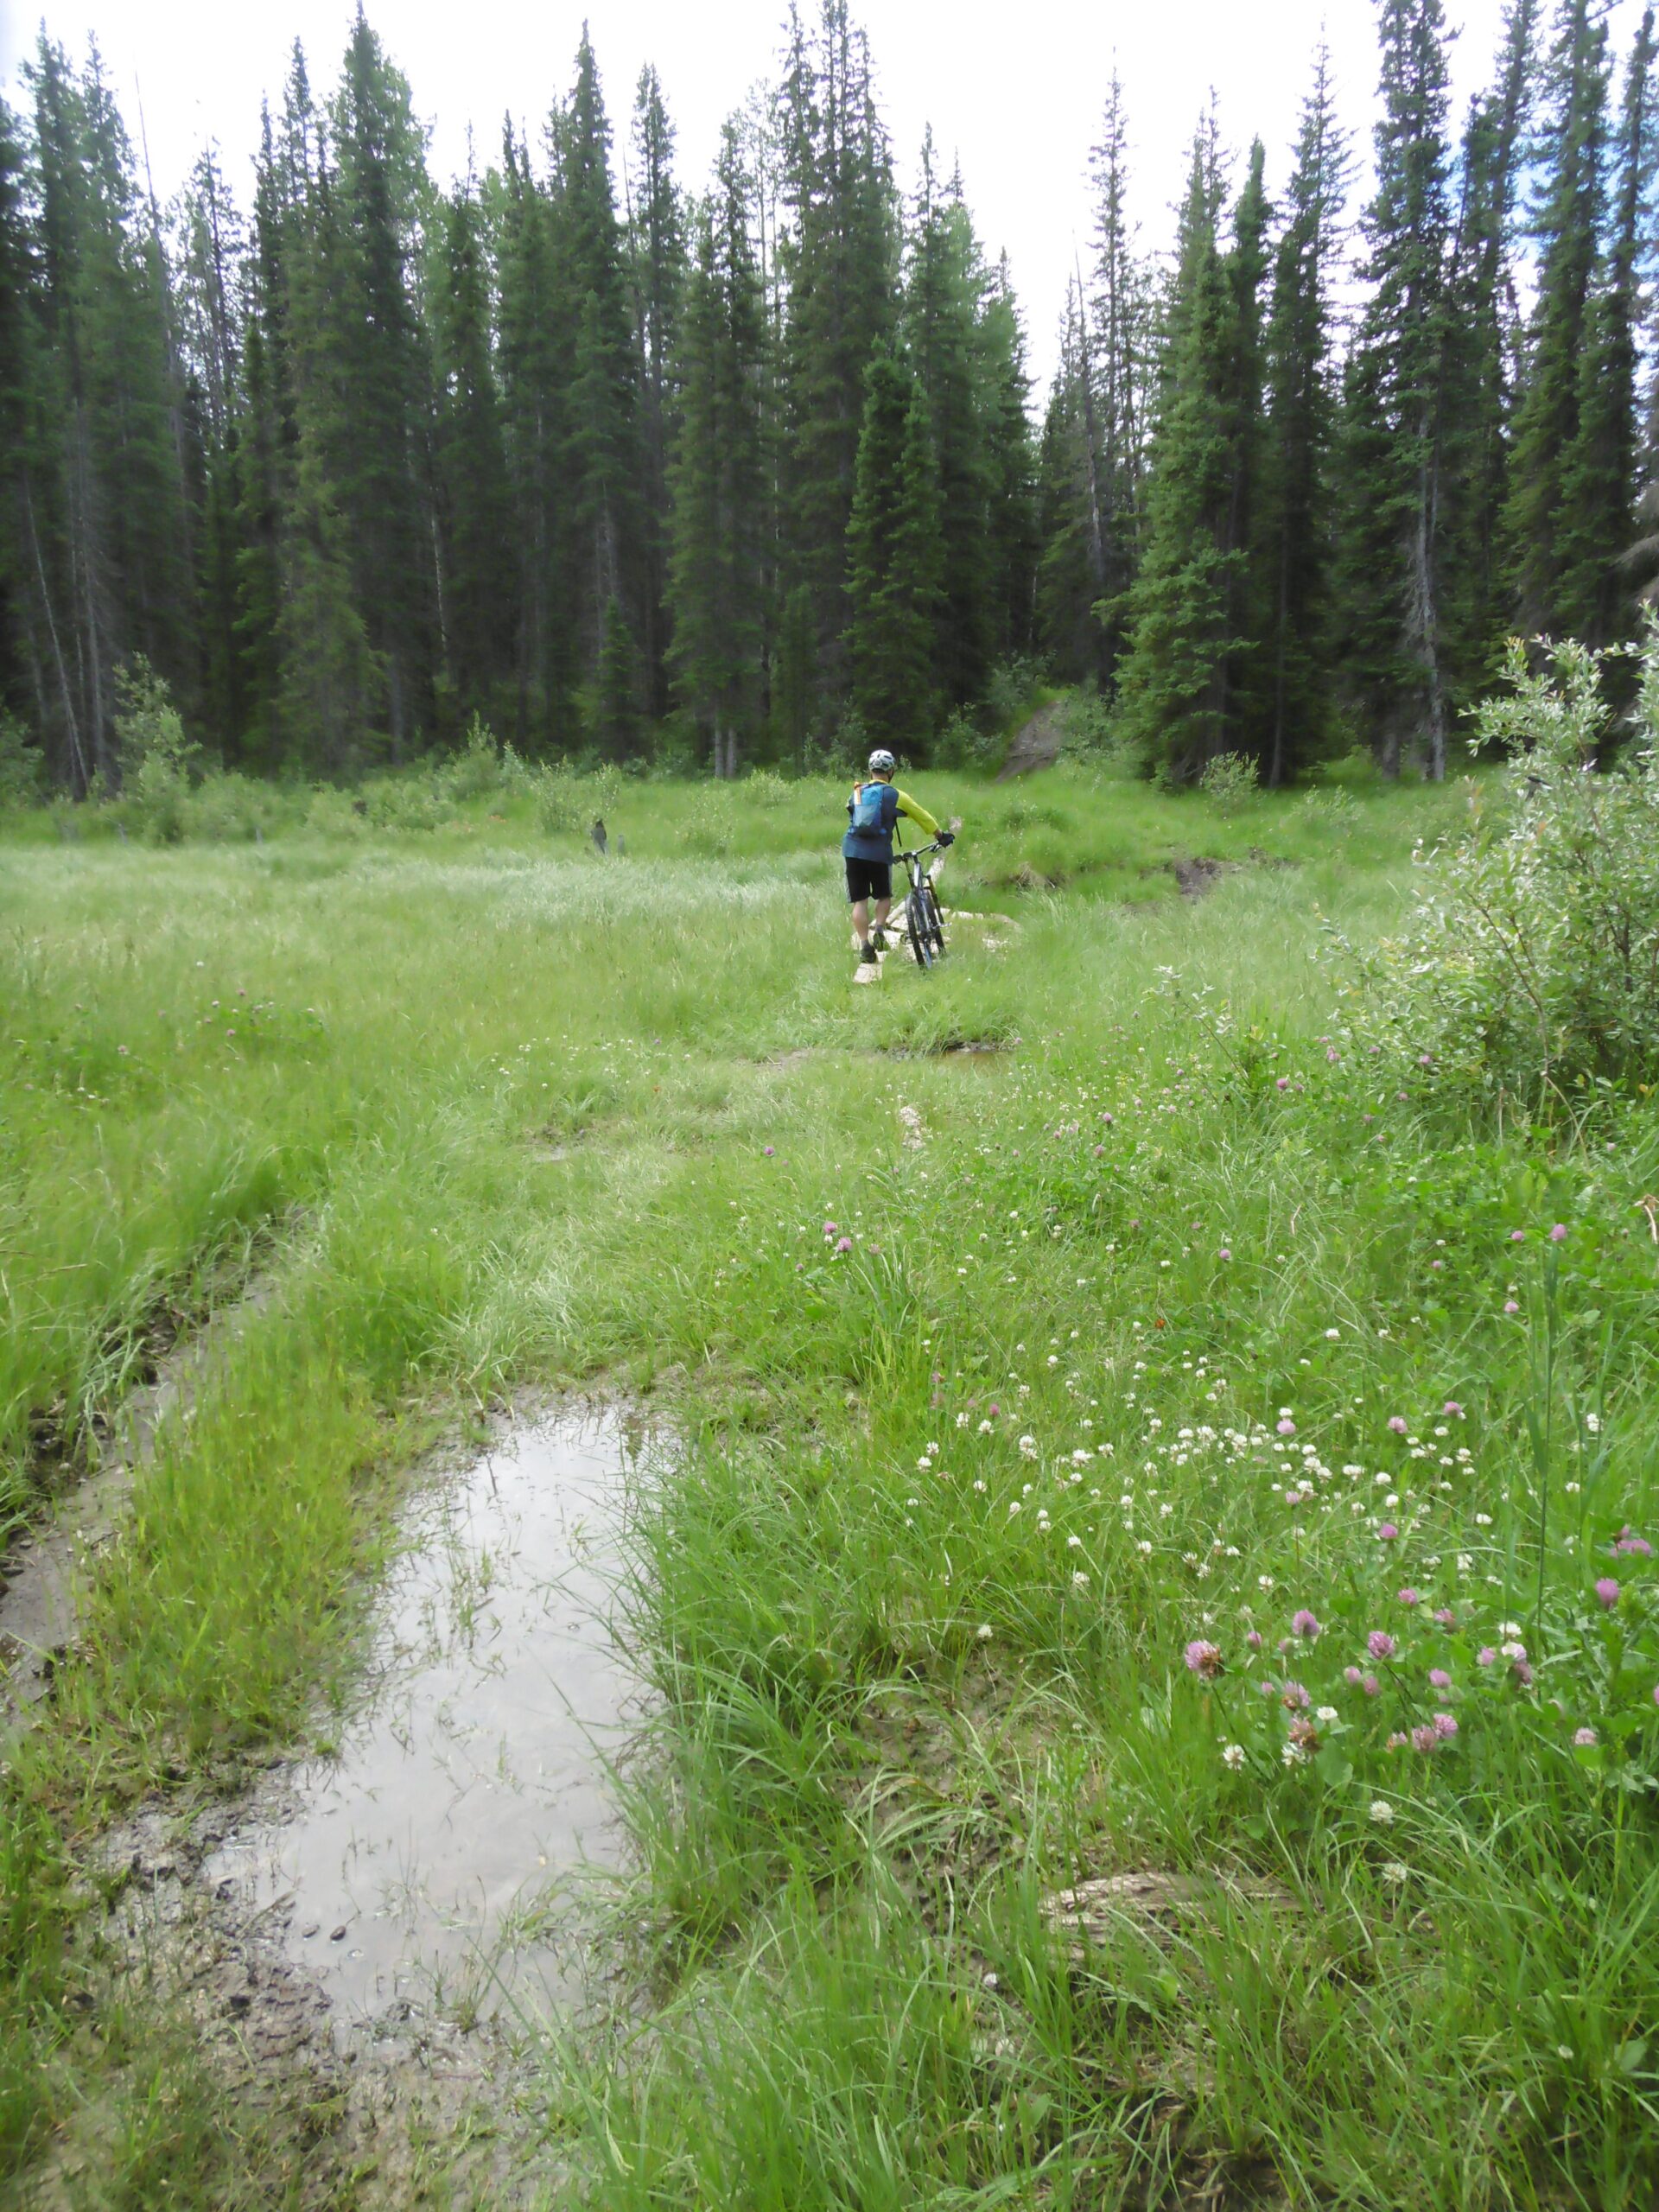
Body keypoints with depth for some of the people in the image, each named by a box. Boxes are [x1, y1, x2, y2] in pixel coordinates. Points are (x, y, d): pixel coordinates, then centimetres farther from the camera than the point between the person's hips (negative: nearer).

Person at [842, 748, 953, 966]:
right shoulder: (895, 795, 6)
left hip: (852, 850, 2)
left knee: (860, 901, 6)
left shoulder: (856, 792, 14)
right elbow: (922, 816, 15)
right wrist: (941, 835, 28)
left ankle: (865, 947, -1)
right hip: (879, 852, -2)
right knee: (884, 896, 19)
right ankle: (880, 929, -4)